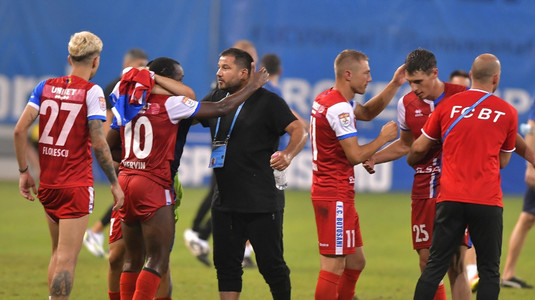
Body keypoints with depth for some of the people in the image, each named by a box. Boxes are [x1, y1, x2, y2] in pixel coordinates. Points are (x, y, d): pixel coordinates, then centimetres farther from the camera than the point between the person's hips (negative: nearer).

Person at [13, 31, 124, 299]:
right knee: (67, 258, -5)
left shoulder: (45, 87, 5)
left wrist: (24, 171, 7)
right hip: (76, 185, -5)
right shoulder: (92, 91, -9)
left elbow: (20, 130, -1)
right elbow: (98, 143, -14)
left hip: (47, 184, 5)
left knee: (58, 253, 19)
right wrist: (114, 183, -6)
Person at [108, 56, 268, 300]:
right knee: (158, 261, -4)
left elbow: (108, 147, 16)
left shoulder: (127, 105, 9)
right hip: (154, 186, -7)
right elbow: (220, 108, -7)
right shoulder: (169, 104, -9)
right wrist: (253, 86, 5)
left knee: (133, 259, 13)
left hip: (126, 179, 7)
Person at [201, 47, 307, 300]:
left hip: (262, 202, -6)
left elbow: (300, 131, -11)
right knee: (226, 263, 7)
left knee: (271, 264, -1)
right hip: (225, 201, 6)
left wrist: (287, 155, -29)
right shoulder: (215, 99, 13)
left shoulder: (267, 102, -5)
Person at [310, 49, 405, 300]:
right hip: (335, 196, -11)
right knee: (334, 267, -10)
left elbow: (367, 113, 25)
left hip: (326, 192, 11)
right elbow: (355, 156, -19)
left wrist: (394, 86, 17)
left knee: (356, 261, 17)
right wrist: (383, 138, -5)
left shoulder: (325, 99, 12)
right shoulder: (339, 108, -18)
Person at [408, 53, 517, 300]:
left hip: (450, 199, 2)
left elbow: (420, 148, 13)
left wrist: (411, 161, 35)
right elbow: (503, 161, 13)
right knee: (489, 272, 4)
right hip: (487, 202, -2)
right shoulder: (507, 113, 3)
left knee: (434, 267, 5)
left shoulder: (448, 106, 5)